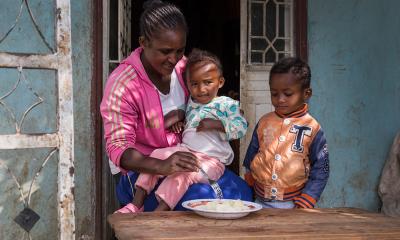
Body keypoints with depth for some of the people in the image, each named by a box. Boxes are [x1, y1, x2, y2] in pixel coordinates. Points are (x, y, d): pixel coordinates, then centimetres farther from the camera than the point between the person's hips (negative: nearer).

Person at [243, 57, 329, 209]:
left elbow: (320, 171, -4)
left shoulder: (312, 129, -6)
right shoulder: (264, 122, 3)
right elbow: (250, 157, 12)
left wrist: (303, 205, -9)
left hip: (292, 205, -3)